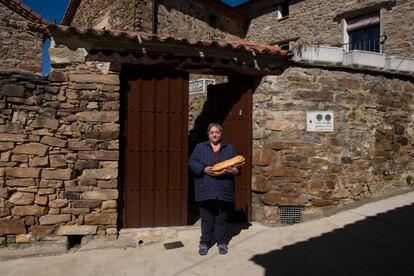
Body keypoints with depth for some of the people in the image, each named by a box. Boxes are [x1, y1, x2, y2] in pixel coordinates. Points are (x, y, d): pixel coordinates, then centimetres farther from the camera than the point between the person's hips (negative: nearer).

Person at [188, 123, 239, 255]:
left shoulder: (229, 148, 11)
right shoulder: (200, 147, 7)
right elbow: (192, 162, 1)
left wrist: (234, 170, -13)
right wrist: (203, 169, -15)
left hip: (224, 190, 1)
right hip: (206, 190, -1)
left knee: (222, 217, 9)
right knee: (206, 218, 6)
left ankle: (221, 242, 23)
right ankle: (204, 242, 19)